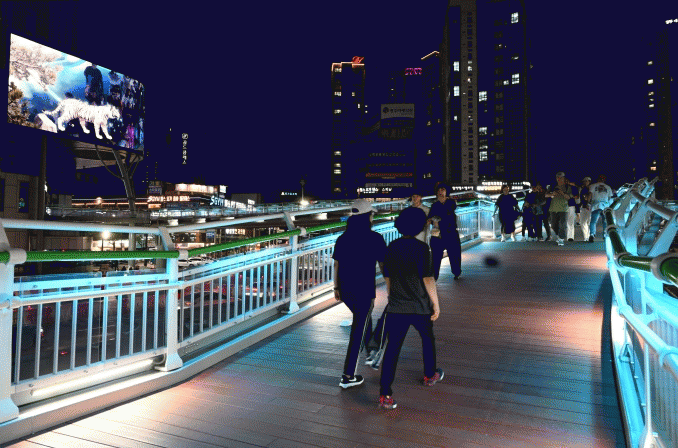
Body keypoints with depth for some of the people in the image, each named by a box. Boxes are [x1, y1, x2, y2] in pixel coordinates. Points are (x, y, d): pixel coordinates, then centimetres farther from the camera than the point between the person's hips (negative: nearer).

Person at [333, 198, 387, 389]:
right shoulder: (374, 239, -12)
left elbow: (336, 265, 7)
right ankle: (348, 377, 8)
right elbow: (383, 266, -7)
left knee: (364, 319, 29)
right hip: (364, 290, -6)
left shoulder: (342, 239, 2)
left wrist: (336, 288, 18)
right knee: (358, 331, 3)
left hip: (345, 290, 6)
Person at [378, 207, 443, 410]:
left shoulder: (391, 248, 2)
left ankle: (385, 394, -2)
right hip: (420, 307, -3)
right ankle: (430, 375, 43)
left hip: (396, 307, 3)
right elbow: (428, 279, -14)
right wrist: (436, 303, -3)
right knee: (428, 339, 24)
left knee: (392, 348, 2)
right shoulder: (421, 248, -13)